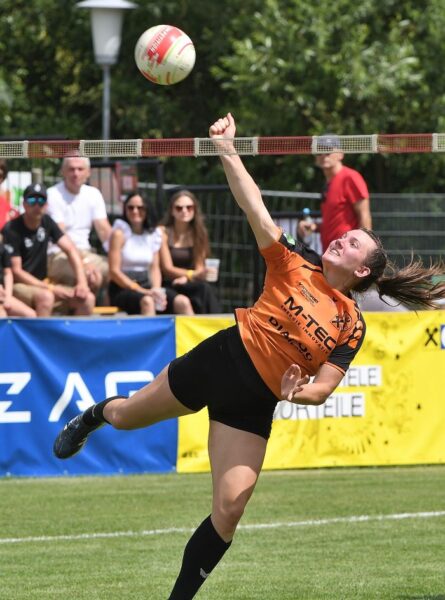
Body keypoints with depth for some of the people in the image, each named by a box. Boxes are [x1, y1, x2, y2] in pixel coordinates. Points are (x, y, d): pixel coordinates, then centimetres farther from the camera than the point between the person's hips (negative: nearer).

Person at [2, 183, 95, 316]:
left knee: (87, 298, -11)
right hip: (16, 286, -7)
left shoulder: (47, 222, 6)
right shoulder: (11, 230, -15)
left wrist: (82, 282, -13)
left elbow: (70, 250, 2)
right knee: (46, 297, -39)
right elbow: (16, 272, -16)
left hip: (41, 283, 7)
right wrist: (51, 289, -19)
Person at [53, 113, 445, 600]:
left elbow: (324, 387, -5)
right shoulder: (294, 265, -2)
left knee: (229, 512, -11)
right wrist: (226, 149, -16)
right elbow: (254, 207, -8)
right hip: (220, 359, 1)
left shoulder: (351, 325, -3)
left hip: (252, 406, -1)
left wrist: (299, 393, -28)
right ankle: (96, 414, 57)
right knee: (126, 417, 17)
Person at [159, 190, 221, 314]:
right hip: (168, 287, -4)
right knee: (204, 288, -32)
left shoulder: (198, 233, 10)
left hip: (189, 285, 4)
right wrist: (192, 274, -25)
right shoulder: (163, 232, -4)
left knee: (205, 288, -32)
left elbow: (200, 267, 4)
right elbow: (167, 269, -9)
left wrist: (186, 277, -17)